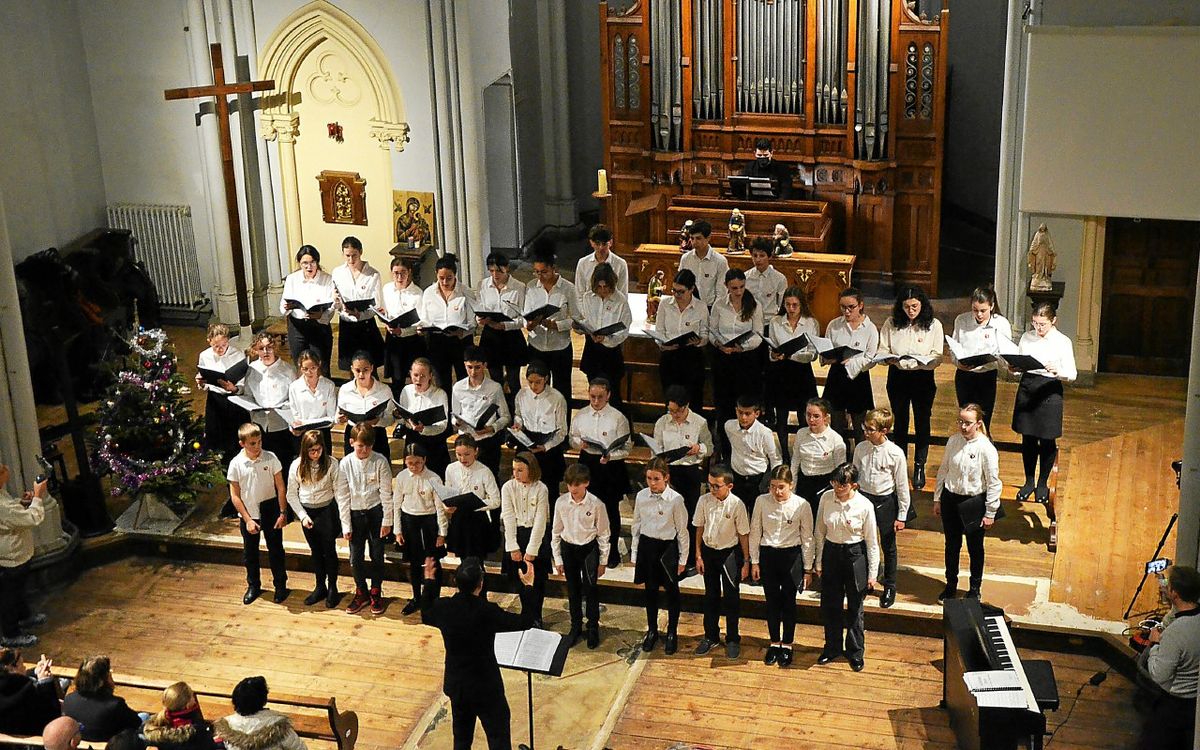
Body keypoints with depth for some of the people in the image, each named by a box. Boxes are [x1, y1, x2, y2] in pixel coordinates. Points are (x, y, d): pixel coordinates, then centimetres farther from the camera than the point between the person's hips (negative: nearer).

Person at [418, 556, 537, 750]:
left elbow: (426, 616, 12)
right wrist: (528, 586, -9)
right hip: (486, 687, -5)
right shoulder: (487, 612, -27)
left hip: (456, 686, 5)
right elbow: (524, 622, -17)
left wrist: (429, 581, 18)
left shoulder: (443, 607, -12)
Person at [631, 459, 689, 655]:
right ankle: (652, 631, 33)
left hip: (668, 547, -3)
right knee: (650, 590, 15)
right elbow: (637, 526, 6)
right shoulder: (641, 496, -5)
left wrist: (683, 559, -4)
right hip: (647, 546, 3)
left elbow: (682, 531, -8)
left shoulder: (675, 499, -16)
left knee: (672, 591, 10)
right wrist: (634, 553, 8)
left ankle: (672, 633, 28)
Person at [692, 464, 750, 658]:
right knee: (711, 595, 15)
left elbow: (743, 534, -11)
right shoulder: (704, 500, -10)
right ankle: (711, 636, 30)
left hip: (730, 553, -3)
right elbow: (699, 528, 1)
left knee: (731, 597, 7)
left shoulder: (736, 504, -19)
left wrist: (746, 561, -7)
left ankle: (732, 639, 23)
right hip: (708, 551, 3)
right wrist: (698, 555, 2)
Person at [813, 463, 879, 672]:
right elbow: (819, 532, 3)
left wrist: (872, 573, -5)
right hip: (831, 552, 3)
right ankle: (832, 647, 35)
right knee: (830, 604, 14)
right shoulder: (826, 498, -9)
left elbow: (872, 542, -8)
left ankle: (855, 652, 30)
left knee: (855, 607, 11)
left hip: (855, 554, -3)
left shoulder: (864, 506, -17)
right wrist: (818, 562, 6)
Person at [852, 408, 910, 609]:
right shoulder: (860, 448, -6)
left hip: (886, 501, -3)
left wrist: (901, 516, -7)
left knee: (888, 547, 11)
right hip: (863, 498, 3)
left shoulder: (895, 453, -17)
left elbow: (902, 486, -10)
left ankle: (890, 587, 29)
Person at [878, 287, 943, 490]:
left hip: (923, 377, -1)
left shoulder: (934, 325, -5)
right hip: (897, 376, 1)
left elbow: (937, 357, -7)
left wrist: (918, 361, -27)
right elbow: (882, 350, 1)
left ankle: (919, 467, 15)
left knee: (922, 422, 3)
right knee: (900, 422, 11)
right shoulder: (891, 324, -1)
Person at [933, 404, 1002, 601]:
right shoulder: (953, 441, -5)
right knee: (951, 545, 18)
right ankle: (951, 585, 37)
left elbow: (993, 483, -12)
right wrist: (937, 499, 10)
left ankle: (975, 588, 35)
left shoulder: (986, 449, -19)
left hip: (974, 502, -4)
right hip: (950, 499, 4)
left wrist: (990, 514, -8)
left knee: (975, 548, 15)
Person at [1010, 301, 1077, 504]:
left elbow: (1072, 374, -7)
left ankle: (1043, 483, 23)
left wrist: (1058, 372, -29)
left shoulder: (1063, 342, -5)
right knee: (1027, 439, 10)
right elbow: (1018, 365, 10)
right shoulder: (1027, 338, 5)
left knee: (1047, 441, 6)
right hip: (1026, 389, 3)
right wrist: (1014, 369, -13)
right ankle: (1029, 482, 26)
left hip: (1049, 391, -3)